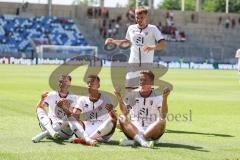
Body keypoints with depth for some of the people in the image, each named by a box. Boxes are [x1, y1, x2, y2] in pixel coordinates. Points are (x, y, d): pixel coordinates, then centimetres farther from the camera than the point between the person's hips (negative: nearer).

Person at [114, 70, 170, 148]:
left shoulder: (157, 96, 1)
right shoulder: (132, 94, 8)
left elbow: (163, 115, -14)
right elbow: (125, 112, -3)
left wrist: (165, 98, -26)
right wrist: (119, 98, -17)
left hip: (152, 132, -1)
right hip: (134, 130, 1)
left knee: (162, 121, -29)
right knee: (122, 118, -24)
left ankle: (133, 140, -33)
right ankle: (142, 141, -44)